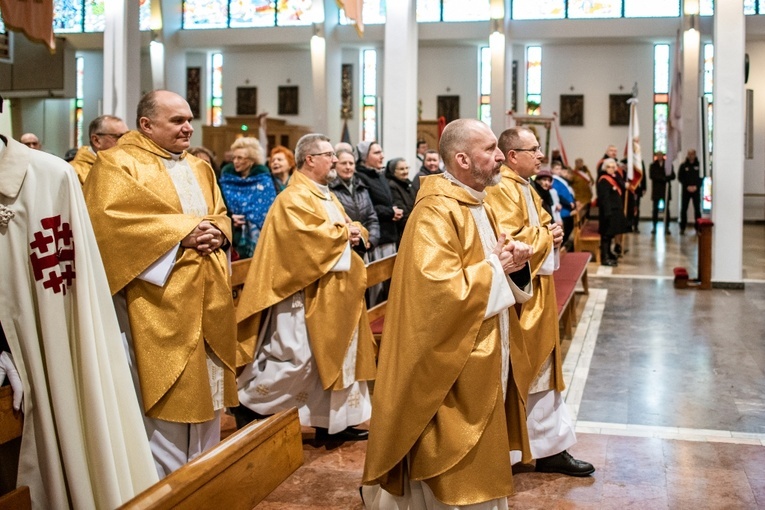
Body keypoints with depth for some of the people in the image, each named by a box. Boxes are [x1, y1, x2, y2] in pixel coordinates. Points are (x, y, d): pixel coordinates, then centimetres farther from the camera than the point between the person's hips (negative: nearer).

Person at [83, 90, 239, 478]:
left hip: (205, 298, 7)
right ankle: (163, 483, 8)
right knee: (164, 391, -3)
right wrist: (184, 231, -18)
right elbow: (111, 220, -18)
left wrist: (215, 232, -7)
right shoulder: (117, 164, -4)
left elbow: (221, 214, 18)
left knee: (205, 384, 12)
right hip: (158, 299, -7)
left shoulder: (199, 168, 19)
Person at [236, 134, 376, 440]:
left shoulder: (327, 197, 17)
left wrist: (355, 232, -3)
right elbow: (308, 235, -26)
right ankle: (248, 401, 10)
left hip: (332, 294, 10)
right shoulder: (294, 198, -14)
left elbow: (347, 227, 20)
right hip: (306, 292, -10)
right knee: (295, 357, -8)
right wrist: (344, 233, -12)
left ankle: (332, 421, 19)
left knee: (333, 356, 11)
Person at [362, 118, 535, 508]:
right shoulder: (436, 212, -21)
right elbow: (438, 289, -31)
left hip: (483, 357, 10)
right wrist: (494, 268, -18)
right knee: (456, 466, 3)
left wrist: (512, 261, -1)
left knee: (476, 456, 20)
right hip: (454, 364, -10)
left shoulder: (477, 205, 11)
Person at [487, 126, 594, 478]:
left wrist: (552, 234, 0)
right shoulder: (501, 191, -18)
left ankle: (551, 449, 24)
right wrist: (546, 236, -12)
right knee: (512, 375, -1)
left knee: (542, 373, 15)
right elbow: (507, 240, -27)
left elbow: (540, 225, 23)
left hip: (536, 296, 10)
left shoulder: (526, 189, 15)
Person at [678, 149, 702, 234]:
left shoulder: (699, 165, 0)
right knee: (683, 209, 1)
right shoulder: (683, 166, 4)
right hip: (685, 190, 1)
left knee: (697, 209, -1)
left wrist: (696, 186, -10)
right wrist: (687, 186, -8)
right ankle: (682, 228, 8)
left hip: (696, 190, -1)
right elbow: (680, 177, 3)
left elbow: (701, 177, 2)